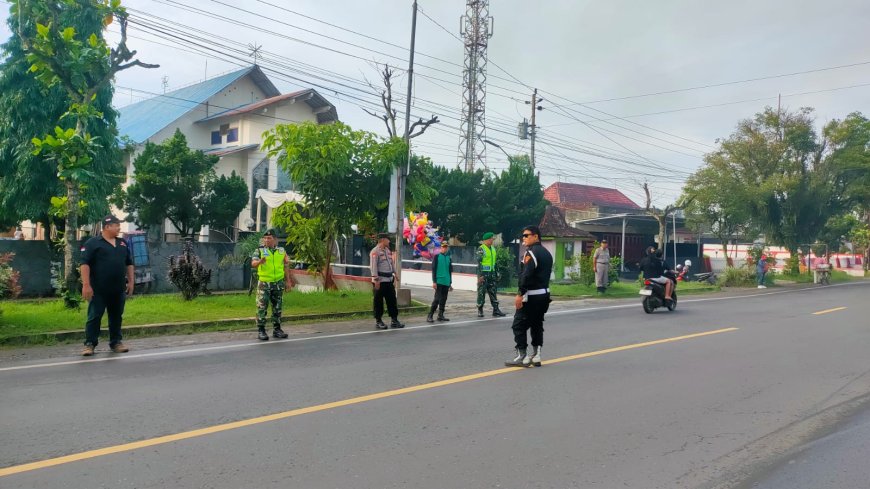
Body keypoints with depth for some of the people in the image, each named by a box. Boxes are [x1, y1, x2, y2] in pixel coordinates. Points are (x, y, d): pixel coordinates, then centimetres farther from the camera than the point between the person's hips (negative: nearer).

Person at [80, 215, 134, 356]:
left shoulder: (122, 244, 13)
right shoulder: (93, 243, -6)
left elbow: (129, 264, 19)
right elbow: (85, 264, -11)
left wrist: (131, 282, 12)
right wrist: (86, 285, -18)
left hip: (118, 289, 6)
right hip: (99, 290, -5)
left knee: (116, 317, 11)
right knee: (94, 317, 0)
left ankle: (116, 342, 19)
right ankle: (90, 344, 7)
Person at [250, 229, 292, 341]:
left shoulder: (281, 251, 9)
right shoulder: (259, 250, -2)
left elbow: (286, 267, 15)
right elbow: (253, 263, -16)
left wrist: (288, 281, 13)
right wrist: (260, 261, -38)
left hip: (278, 283, 4)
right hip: (264, 283, -3)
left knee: (278, 308, 10)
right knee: (262, 307, -3)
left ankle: (277, 329, 19)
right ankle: (261, 331, 3)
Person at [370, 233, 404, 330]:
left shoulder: (387, 250, 15)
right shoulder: (375, 251, -11)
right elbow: (374, 267, -16)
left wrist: (394, 274, 17)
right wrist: (376, 280, -20)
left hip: (389, 280, 8)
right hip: (380, 281, -8)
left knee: (392, 300, 9)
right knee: (379, 302, 1)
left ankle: (394, 320, 15)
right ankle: (378, 322, 10)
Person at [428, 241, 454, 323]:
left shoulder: (449, 258, 14)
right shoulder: (437, 256, 0)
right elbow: (433, 270, -3)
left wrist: (450, 283, 19)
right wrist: (434, 281, -9)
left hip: (446, 282, 5)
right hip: (439, 281, -5)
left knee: (443, 299, 7)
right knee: (437, 299, -10)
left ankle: (440, 315, 17)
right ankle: (430, 316, -6)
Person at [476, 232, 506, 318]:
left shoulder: (493, 249, 15)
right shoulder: (481, 249, -8)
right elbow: (478, 262, -14)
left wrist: (496, 273, 17)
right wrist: (480, 275, -19)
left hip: (491, 274, 7)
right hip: (484, 274, -7)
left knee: (493, 292, 7)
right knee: (481, 292, -1)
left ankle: (496, 310, 9)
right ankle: (480, 311, 7)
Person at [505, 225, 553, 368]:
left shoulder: (531, 253, -14)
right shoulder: (547, 253, 16)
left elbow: (526, 275, -23)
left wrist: (520, 294, -24)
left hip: (531, 296, -9)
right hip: (544, 294, 9)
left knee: (519, 325, -3)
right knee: (537, 324, 15)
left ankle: (522, 357, -4)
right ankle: (536, 355, 16)